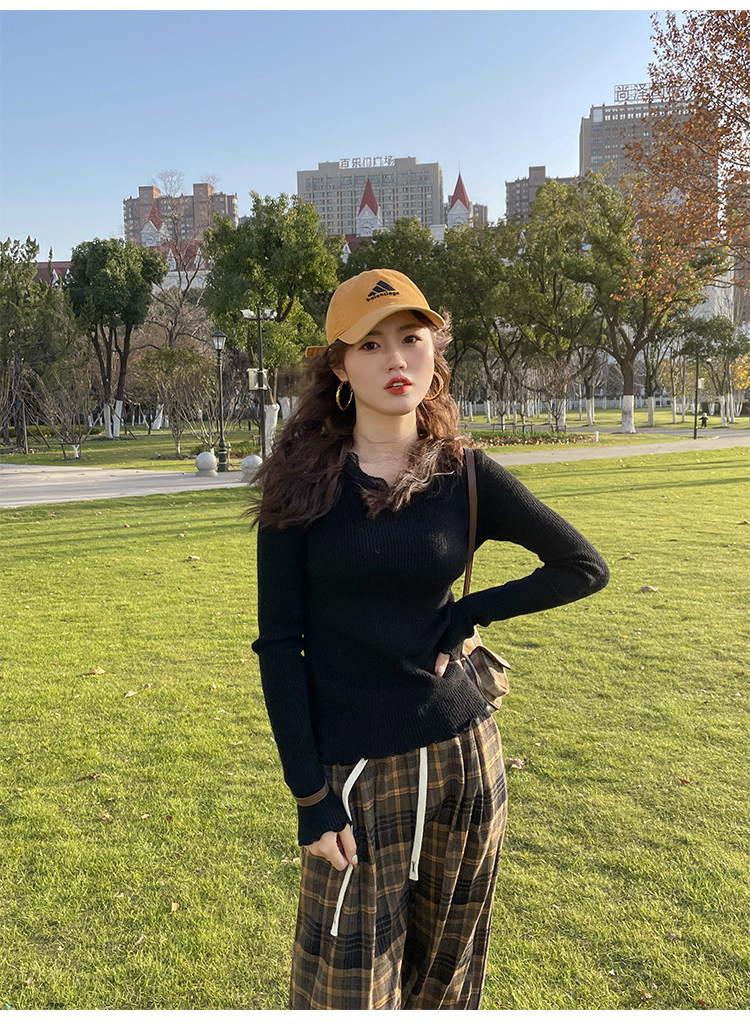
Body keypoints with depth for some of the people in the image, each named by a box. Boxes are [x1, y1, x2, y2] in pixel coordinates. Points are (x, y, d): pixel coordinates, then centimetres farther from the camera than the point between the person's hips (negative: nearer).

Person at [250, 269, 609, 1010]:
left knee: (445, 973, 19)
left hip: (462, 755, 2)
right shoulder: (302, 482, -6)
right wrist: (309, 794, -9)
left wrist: (471, 614, -4)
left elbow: (585, 567, 6)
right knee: (347, 991, 7)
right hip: (353, 773, -2)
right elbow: (279, 643, -6)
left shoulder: (466, 476, -1)